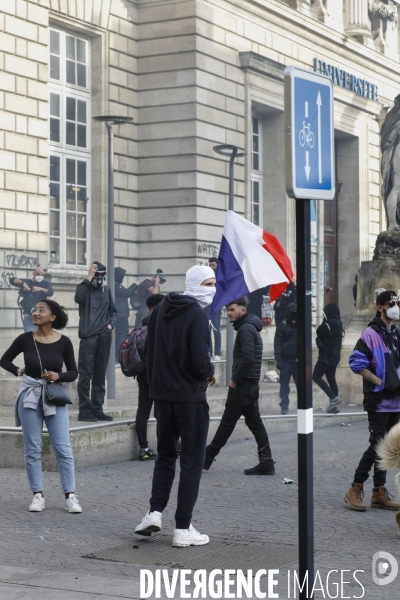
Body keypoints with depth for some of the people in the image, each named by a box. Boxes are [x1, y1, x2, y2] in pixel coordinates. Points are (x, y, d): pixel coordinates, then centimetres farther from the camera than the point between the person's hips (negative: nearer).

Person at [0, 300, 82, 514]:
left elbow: (73, 372, 2)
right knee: (33, 449, 5)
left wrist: (58, 376, -15)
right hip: (30, 395, 1)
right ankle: (38, 495, 13)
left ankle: (70, 496, 4)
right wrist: (18, 371, -3)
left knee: (63, 448, -1)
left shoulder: (63, 342, -6)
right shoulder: (25, 339, -3)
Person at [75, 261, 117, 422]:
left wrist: (111, 324, 4)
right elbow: (78, 298, -21)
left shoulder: (107, 290, 15)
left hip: (104, 337, 5)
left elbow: (113, 311, 22)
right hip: (88, 336, -5)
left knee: (100, 374, 9)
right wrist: (89, 278, -17)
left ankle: (97, 409, 16)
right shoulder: (84, 288, 1)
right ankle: (84, 410, -1)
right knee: (86, 374, -5)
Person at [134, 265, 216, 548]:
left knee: (165, 455, 20)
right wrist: (210, 372, -3)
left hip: (162, 394, 7)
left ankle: (155, 512, 7)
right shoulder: (197, 315, -15)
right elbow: (200, 362, -22)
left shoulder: (161, 310, 8)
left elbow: (150, 351, 13)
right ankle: (183, 529, 3)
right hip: (190, 397, -6)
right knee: (192, 461, 2)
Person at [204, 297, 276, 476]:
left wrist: (235, 380, -15)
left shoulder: (246, 329, -14)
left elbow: (247, 359, -24)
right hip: (251, 384, 10)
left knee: (227, 422, -2)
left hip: (242, 385, -10)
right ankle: (266, 462, 6)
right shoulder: (250, 327, 17)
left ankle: (207, 458, 5)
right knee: (254, 422, 8)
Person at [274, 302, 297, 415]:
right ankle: (284, 408, 8)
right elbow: (277, 343, -5)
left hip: (297, 360, 3)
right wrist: (278, 360, -12)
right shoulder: (282, 325, -1)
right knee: (284, 386, 3)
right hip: (286, 360, -3)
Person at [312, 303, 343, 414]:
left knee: (316, 377, -5)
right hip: (334, 356, 10)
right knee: (331, 379, 11)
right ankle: (334, 405, 10)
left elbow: (319, 332, -13)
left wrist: (324, 321, -1)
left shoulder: (331, 323, -18)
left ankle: (333, 398, -11)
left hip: (327, 355, -10)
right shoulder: (338, 323, 12)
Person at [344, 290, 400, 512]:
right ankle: (355, 490, -1)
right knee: (377, 445, -10)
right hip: (378, 400, -8)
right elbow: (356, 361, -16)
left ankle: (379, 492, 16)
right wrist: (379, 382, -16)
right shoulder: (371, 334, -10)